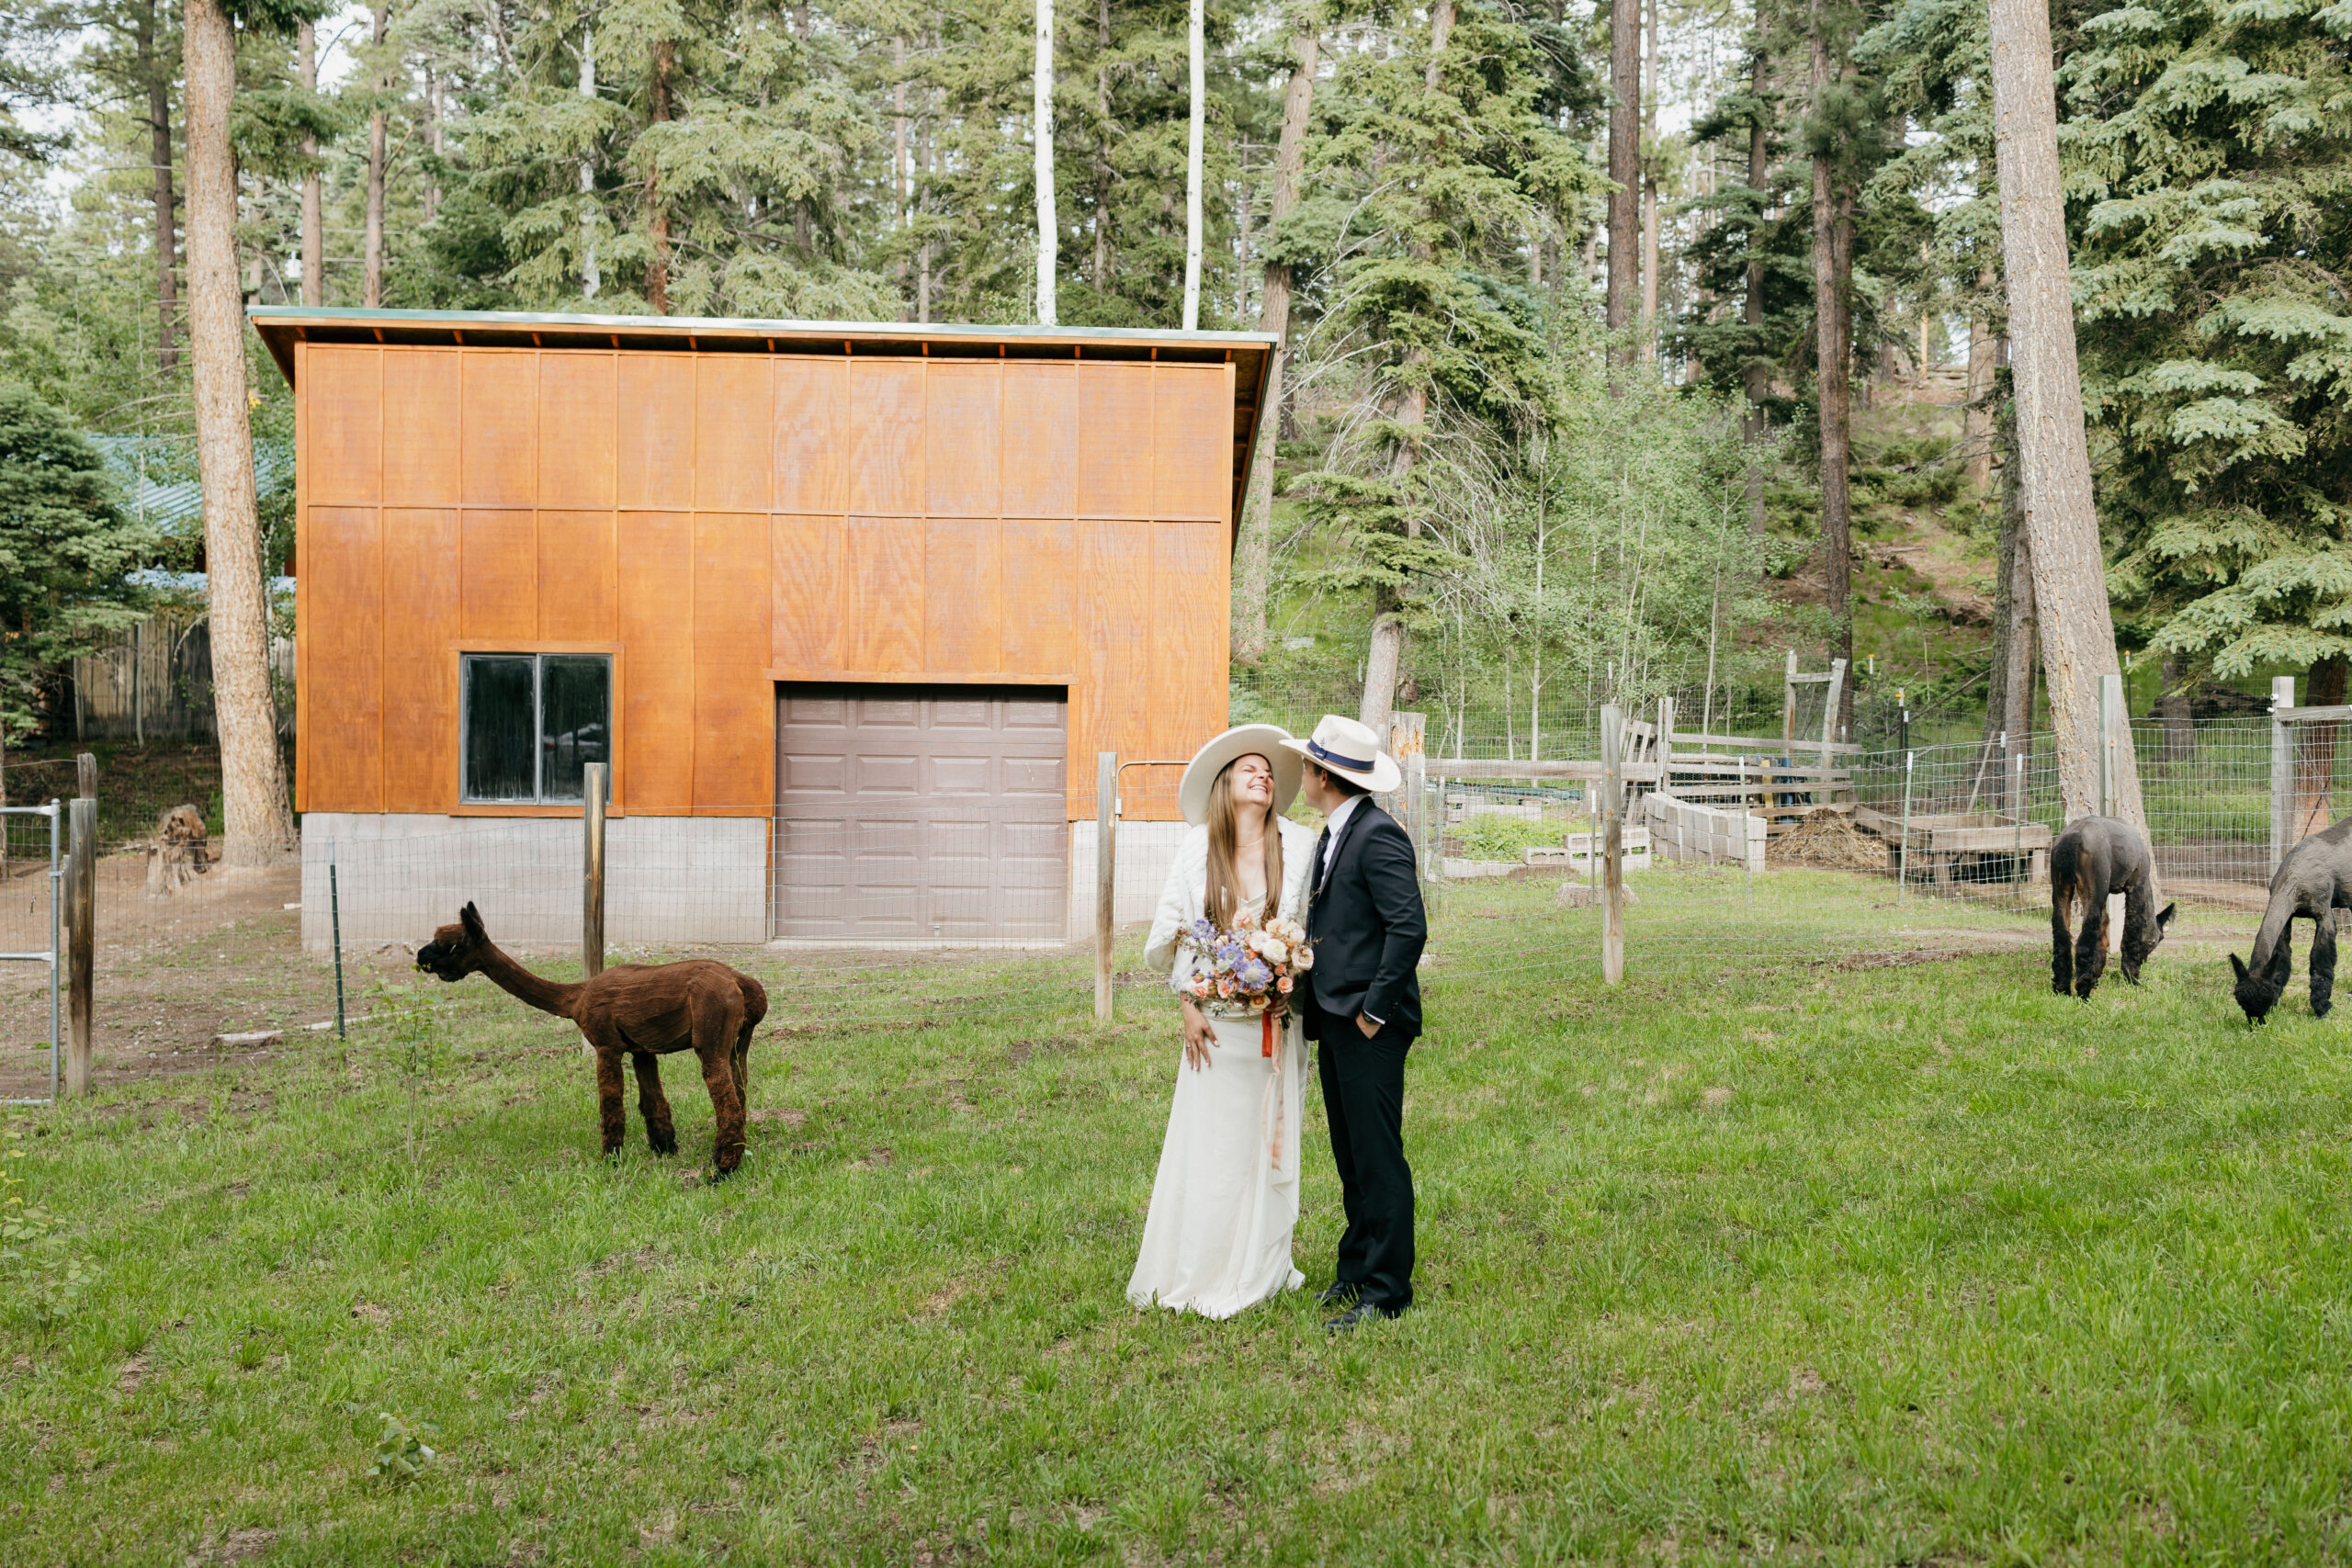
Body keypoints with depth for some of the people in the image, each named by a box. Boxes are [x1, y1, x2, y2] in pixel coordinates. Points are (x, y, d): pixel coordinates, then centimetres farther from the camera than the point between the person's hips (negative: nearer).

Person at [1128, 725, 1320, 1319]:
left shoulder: (1299, 846, 1)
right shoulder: (1198, 848, 0)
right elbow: (1173, 933, 3)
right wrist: (1188, 1007, -2)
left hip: (1276, 1020, 1)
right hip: (1217, 1019, -1)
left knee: (1270, 1138, 7)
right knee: (1209, 1141, 2)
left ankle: (1261, 1269, 20)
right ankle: (1198, 1274, 13)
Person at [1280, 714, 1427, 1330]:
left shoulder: (1379, 835, -15)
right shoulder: (1332, 836, 15)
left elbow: (1409, 928, -21)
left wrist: (1376, 1010, -18)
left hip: (1371, 1028, -10)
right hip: (1336, 1022, 10)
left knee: (1378, 1157, -3)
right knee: (1350, 1155, 16)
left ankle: (1386, 1289, 5)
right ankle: (1357, 1268, 27)